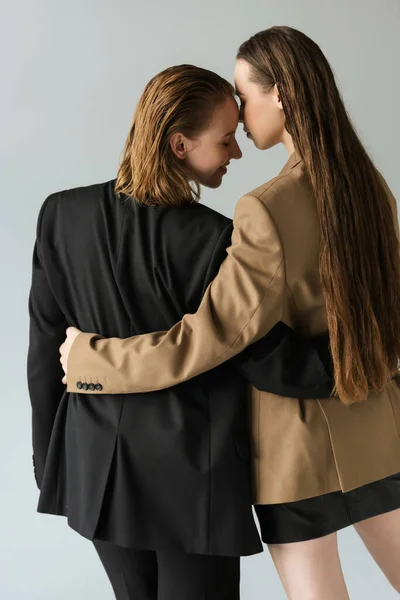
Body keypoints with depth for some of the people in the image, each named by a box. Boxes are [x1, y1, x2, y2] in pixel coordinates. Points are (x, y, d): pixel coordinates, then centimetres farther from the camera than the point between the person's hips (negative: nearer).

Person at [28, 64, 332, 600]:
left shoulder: (62, 215, -6)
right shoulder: (214, 241, -22)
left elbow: (45, 351, 0)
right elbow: (269, 362, -16)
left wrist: (50, 460, 12)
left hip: (98, 468, 5)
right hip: (194, 475, -5)